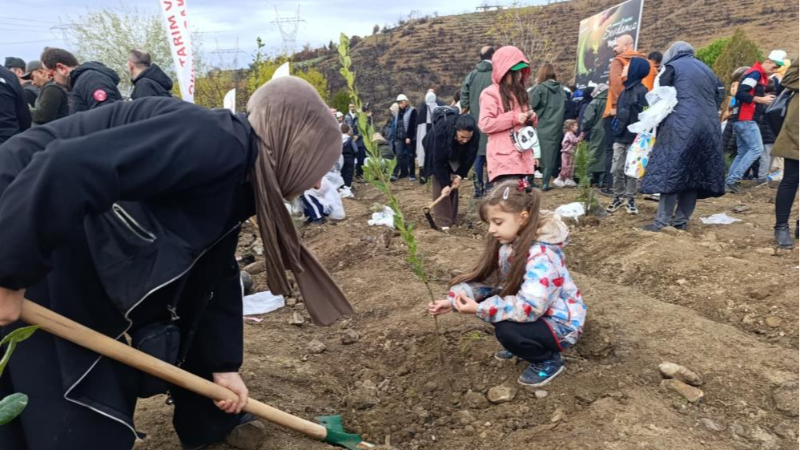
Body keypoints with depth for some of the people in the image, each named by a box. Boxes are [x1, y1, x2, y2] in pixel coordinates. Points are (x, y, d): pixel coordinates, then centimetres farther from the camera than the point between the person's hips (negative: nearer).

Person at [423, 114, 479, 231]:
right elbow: (438, 160, -38)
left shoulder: (474, 135, -32)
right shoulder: (442, 131, -42)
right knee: (440, 184, -15)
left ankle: (452, 218, 12)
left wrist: (459, 175, -23)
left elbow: (470, 157, -18)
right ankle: (443, 221, -18)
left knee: (453, 183, 1)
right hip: (437, 152, -4)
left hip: (456, 154, 4)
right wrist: (444, 183, -39)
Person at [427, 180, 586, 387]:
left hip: (560, 322, -8)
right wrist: (454, 300, -15)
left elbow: (529, 307, -39)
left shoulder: (541, 255, -32)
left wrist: (479, 309, -36)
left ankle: (549, 361, -1)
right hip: (532, 311, 8)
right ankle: (519, 344, 13)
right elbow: (484, 278, -1)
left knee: (507, 331, -30)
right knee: (487, 298, -7)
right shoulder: (510, 242, -6)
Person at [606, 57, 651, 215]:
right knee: (617, 169, 7)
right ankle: (619, 197, 19)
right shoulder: (625, 91, 13)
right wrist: (616, 130, 13)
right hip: (620, 137, 7)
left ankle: (630, 199, 14)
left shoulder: (642, 91, -10)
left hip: (634, 138, -7)